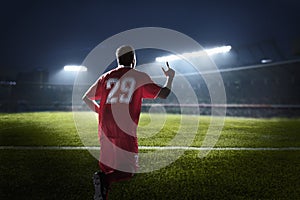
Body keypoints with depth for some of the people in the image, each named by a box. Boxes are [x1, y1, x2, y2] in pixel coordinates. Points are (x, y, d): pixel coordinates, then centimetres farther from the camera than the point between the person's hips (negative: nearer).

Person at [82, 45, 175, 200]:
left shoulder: (106, 77, 12)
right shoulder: (140, 77, 2)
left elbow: (86, 98, 17)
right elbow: (163, 94, 4)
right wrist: (170, 77, 21)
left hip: (105, 130, 5)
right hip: (125, 132, -5)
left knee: (108, 169, 17)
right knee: (128, 171, 2)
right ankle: (104, 179, -22)